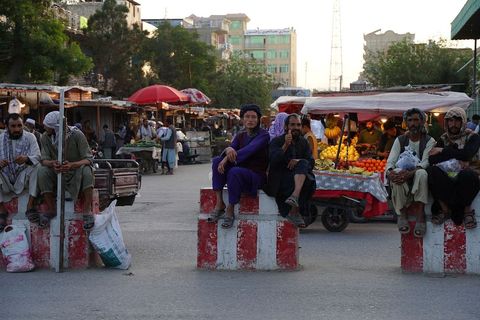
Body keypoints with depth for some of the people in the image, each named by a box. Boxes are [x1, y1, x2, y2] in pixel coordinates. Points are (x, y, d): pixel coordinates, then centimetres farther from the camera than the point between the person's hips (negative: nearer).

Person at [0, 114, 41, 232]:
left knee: (37, 166, -28)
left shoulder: (30, 137, -3)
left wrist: (26, 159, -38)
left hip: (23, 178, -1)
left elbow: (37, 156, -14)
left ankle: (30, 206, -26)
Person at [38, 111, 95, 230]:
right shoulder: (45, 137, -8)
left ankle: (88, 211, -26)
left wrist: (72, 165, -42)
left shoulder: (77, 135, -18)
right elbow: (44, 160, -10)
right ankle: (51, 210, -16)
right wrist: (52, 163, -37)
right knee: (42, 170, -26)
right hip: (56, 173, 3)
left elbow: (87, 159, -21)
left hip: (76, 172, -3)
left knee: (86, 169, -34)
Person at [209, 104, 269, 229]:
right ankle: (219, 203, -23)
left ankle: (230, 211, -24)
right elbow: (233, 147, -3)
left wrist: (228, 158, -31)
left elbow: (249, 150, -23)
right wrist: (228, 149, -29)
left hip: (256, 176, -6)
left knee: (235, 171, -36)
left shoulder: (263, 135, -8)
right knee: (217, 160, -17)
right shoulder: (240, 135, 12)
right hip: (241, 170, 6)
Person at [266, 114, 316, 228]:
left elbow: (311, 162, 4)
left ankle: (295, 196, -42)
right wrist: (285, 146, -24)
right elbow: (273, 161, -13)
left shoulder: (303, 142, 17)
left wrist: (298, 161, -18)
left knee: (303, 163, -29)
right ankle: (295, 213, -27)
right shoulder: (276, 141, 4)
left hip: (299, 176, 4)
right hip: (279, 180, -4)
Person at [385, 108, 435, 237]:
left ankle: (420, 216, -38)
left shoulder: (429, 141, 3)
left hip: (419, 181, -2)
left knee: (421, 173, -36)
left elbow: (426, 162, -13)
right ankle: (402, 214, -26)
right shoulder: (400, 140, 11)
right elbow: (391, 160, -3)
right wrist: (389, 172, -29)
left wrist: (410, 173, -34)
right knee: (396, 173, -33)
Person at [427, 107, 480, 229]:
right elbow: (432, 159, -4)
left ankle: (468, 209, -12)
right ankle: (445, 208, -17)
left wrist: (443, 151, -6)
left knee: (467, 175, -39)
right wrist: (456, 157, -14)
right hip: (447, 177, 2)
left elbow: (466, 154, -17)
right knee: (432, 171, -30)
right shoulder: (444, 138, 12)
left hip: (467, 175, -2)